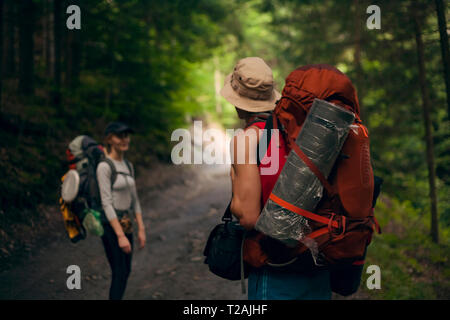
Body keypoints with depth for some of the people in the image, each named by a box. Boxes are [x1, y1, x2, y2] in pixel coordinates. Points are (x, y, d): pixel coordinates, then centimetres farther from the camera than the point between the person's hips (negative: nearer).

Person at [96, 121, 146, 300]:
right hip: (110, 225, -8)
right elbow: (106, 203, -19)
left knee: (125, 271, 14)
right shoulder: (104, 166, -15)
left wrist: (141, 229, 8)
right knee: (120, 273, -6)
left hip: (125, 223, 8)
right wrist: (120, 236, -22)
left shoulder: (128, 166, 10)